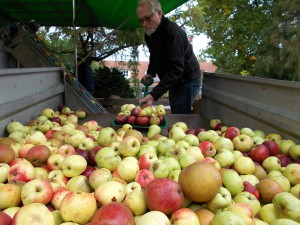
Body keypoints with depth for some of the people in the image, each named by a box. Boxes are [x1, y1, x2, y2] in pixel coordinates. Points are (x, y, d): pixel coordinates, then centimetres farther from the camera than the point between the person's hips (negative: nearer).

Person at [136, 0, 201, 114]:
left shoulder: (172, 31, -25)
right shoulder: (149, 33, 3)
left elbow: (176, 69, -32)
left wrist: (154, 95, -38)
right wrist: (151, 73, 5)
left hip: (186, 82, -9)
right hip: (173, 82, 9)